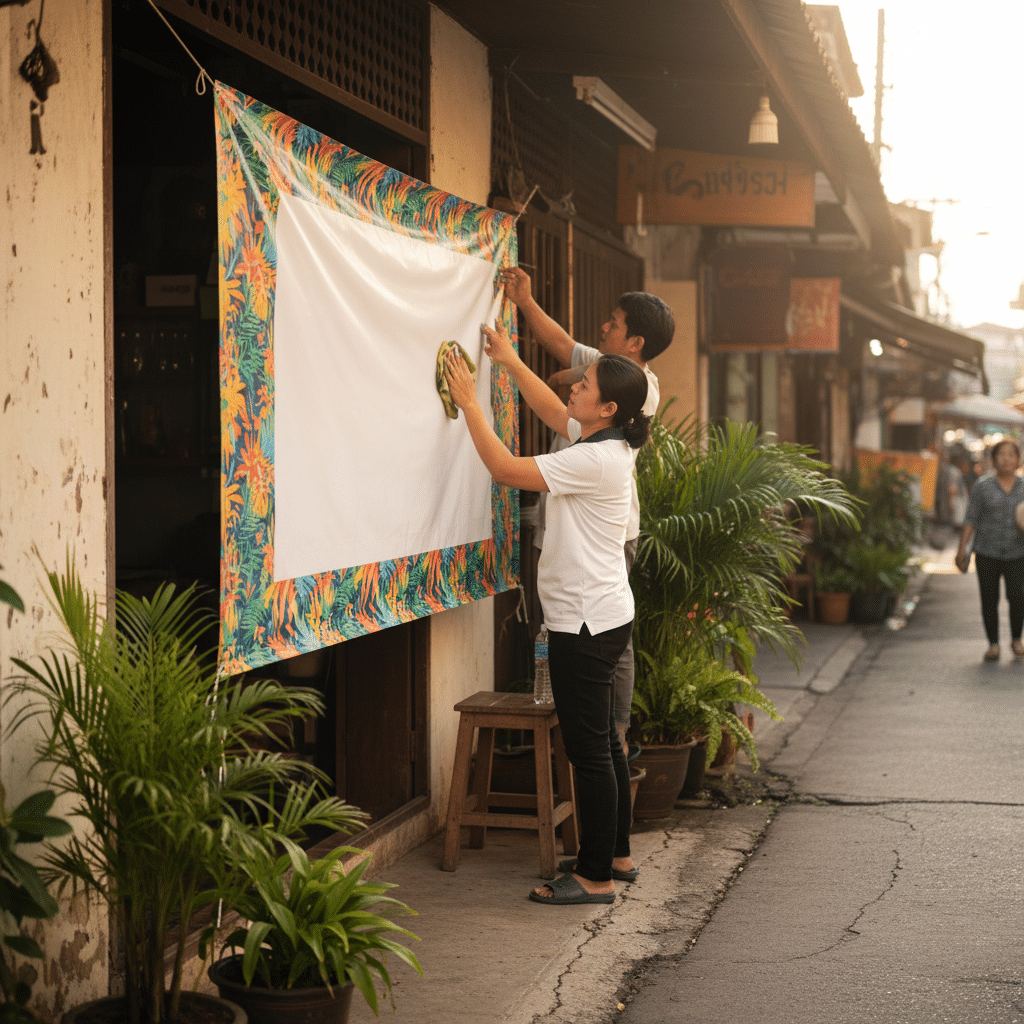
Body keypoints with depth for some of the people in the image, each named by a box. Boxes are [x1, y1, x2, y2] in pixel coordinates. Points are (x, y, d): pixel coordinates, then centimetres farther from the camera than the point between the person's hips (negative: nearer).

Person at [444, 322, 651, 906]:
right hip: (604, 615, 10)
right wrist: (511, 362, 24)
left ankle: (596, 876, 4)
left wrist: (470, 403, -14)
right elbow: (554, 413, 26)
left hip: (587, 623, -10)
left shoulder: (595, 460, -22)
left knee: (588, 748, -3)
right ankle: (617, 855, 29)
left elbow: (506, 469, -22)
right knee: (603, 741, 18)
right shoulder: (608, 443, 7)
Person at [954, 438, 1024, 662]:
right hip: (987, 553, 0)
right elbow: (971, 520, 2)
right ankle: (993, 644, 14)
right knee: (989, 599, 0)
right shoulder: (982, 486, 1)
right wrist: (962, 549, -3)